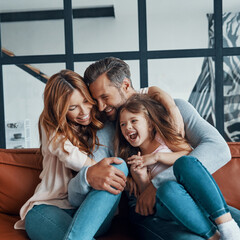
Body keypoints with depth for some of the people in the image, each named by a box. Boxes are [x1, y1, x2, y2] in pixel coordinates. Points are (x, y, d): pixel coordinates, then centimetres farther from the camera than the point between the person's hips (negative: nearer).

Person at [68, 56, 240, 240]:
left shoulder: (174, 108, 4)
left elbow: (219, 149, -12)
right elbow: (75, 196, 0)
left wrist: (159, 183, -20)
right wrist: (88, 176, -27)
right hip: (147, 211, -1)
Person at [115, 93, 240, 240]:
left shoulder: (164, 137, 14)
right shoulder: (135, 162, 17)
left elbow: (190, 155, -2)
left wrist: (157, 157, -8)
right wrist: (142, 178, -10)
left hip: (196, 194, 0)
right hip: (169, 207, 0)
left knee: (185, 162, -30)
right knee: (168, 188, -35)